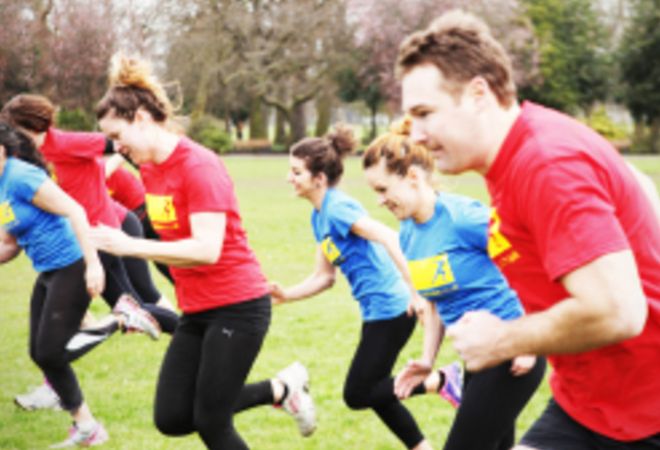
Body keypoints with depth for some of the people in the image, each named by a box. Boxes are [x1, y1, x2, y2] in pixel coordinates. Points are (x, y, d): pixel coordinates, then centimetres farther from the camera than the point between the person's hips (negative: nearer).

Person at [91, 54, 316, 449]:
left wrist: (129, 246, -27)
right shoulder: (149, 169, 6)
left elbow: (207, 249, -28)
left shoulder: (199, 166, -20)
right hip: (197, 310, 9)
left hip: (238, 307, -9)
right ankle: (281, 389, 21)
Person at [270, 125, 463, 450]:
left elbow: (389, 238, -27)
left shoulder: (337, 209, -17)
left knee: (357, 395, -3)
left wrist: (412, 290, -29)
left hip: (391, 310, -10)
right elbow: (324, 277, 15)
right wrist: (286, 295, 2)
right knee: (375, 392, 15)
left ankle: (439, 381, 2)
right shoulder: (319, 216, 11)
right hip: (376, 312, 10)